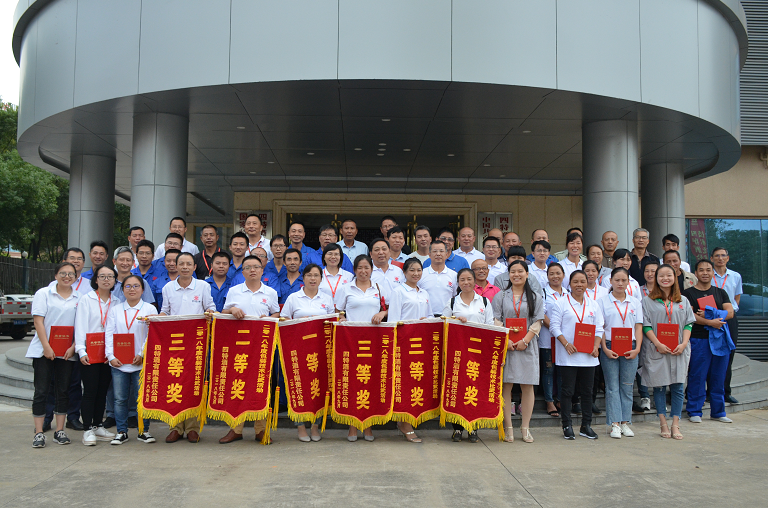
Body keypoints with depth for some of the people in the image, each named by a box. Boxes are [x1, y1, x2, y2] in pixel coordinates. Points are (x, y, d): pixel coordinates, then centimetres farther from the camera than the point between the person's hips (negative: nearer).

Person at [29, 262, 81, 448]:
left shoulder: (79, 298, 6)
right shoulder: (43, 293, 2)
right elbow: (38, 321, -5)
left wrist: (73, 347, -7)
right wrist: (46, 347, -12)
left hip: (67, 351, 2)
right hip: (43, 350, -2)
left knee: (63, 391, 6)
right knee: (41, 391, -1)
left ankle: (59, 431, 13)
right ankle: (39, 433, 4)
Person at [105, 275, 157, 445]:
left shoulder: (150, 309, 4)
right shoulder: (115, 310, 12)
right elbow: (109, 334, 7)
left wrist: (142, 355, -10)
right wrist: (111, 356, -4)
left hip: (141, 362, -2)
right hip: (118, 362, 2)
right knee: (120, 399, 5)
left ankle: (144, 431, 12)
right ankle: (121, 432, 16)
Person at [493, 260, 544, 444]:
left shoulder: (535, 298, 10)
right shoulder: (501, 297, 9)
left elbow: (537, 322, 3)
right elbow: (496, 320, 3)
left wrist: (525, 340, -11)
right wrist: (505, 340, -12)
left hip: (528, 346, 1)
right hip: (505, 345, 0)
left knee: (528, 386, 1)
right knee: (506, 385, -2)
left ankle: (526, 427, 10)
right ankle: (508, 427, 5)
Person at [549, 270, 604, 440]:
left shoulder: (593, 304, 12)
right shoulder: (561, 303, 0)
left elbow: (599, 328, 10)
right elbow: (554, 326, -5)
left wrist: (596, 346, -6)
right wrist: (566, 344, -16)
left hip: (588, 356, 4)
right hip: (568, 355, -4)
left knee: (587, 391, 8)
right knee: (567, 390, 0)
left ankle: (586, 426, 18)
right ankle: (567, 426, 9)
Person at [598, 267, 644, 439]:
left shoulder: (635, 303, 11)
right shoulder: (602, 301, 3)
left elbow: (639, 328, 8)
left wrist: (637, 348, -5)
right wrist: (605, 349, -10)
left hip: (630, 349, 2)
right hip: (610, 348, -2)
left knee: (627, 386, 5)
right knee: (612, 386, -1)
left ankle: (625, 422, 12)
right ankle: (615, 424, 1)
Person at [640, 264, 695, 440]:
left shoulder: (683, 301, 12)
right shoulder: (648, 300, 3)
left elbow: (688, 323, 8)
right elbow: (645, 325, -2)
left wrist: (683, 343, -7)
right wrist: (658, 344, -13)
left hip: (679, 351, 2)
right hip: (656, 350, -2)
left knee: (677, 387, 0)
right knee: (659, 387, 1)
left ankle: (675, 424, 6)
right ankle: (663, 424, 8)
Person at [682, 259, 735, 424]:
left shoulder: (720, 293, 15)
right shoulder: (688, 293, 2)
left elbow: (730, 313, 2)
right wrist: (711, 322, -20)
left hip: (720, 339, 4)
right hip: (698, 340, -4)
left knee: (718, 377, 8)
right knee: (697, 377, -3)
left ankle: (718, 412, 18)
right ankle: (694, 412, 6)